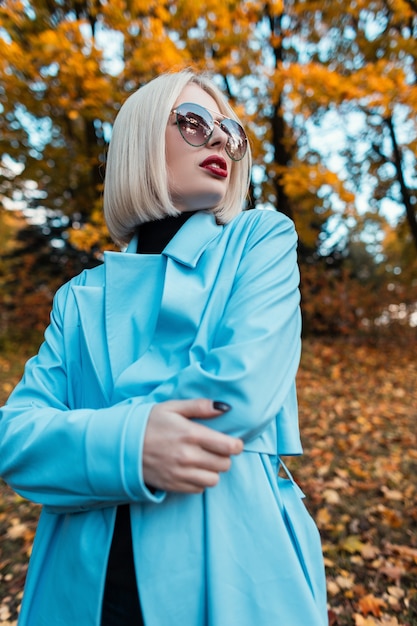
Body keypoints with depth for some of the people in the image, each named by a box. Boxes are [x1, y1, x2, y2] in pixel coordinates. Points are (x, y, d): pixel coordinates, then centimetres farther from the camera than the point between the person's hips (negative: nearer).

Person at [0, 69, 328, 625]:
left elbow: (243, 388, -16)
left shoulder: (262, 239, -2)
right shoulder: (82, 296, 5)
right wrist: (124, 444, -22)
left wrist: (83, 438, -9)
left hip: (231, 578, -1)